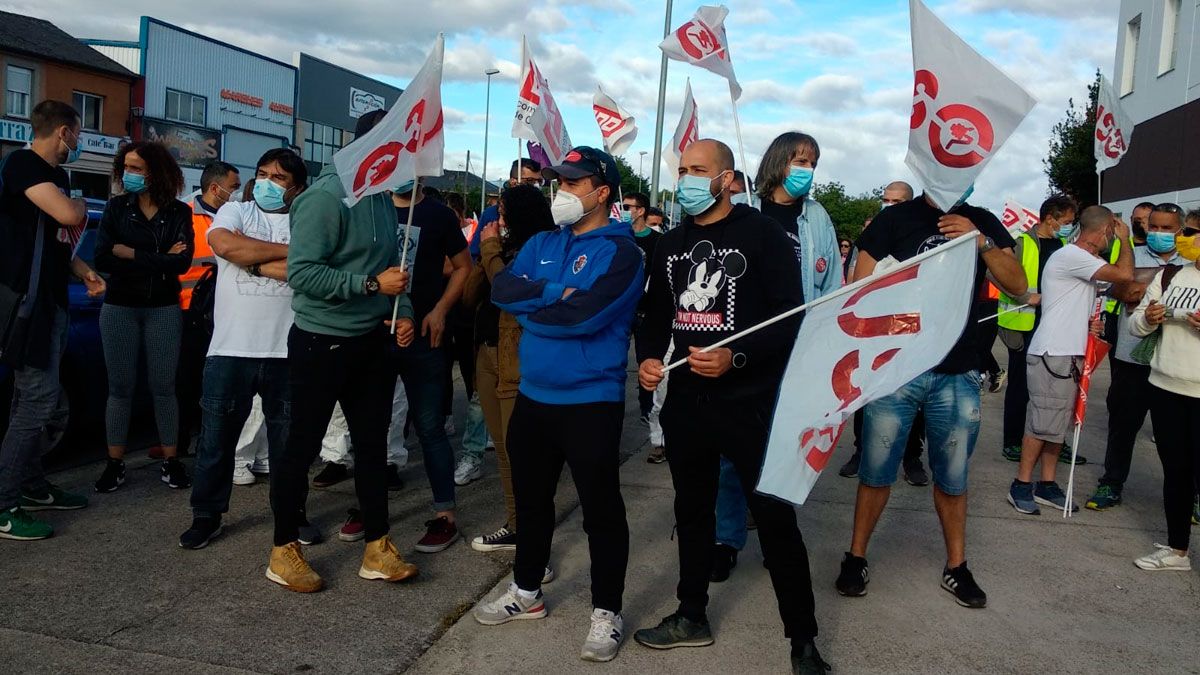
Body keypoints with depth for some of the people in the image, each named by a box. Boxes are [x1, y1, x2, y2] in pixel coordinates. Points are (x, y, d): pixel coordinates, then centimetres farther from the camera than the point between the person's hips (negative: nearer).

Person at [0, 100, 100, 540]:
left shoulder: (55, 174, 17)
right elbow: (69, 215, -27)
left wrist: (84, 272, 10)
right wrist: (79, 203, -3)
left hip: (49, 300, 10)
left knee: (38, 399, 15)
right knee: (36, 401, -10)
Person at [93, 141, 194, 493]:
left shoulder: (179, 212, 0)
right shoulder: (116, 208, 2)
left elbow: (182, 262, -14)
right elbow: (102, 259, -8)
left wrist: (130, 254, -10)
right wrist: (157, 261, -13)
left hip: (163, 308, -1)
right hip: (119, 307, 1)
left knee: (163, 387, 4)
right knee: (120, 387, 4)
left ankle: (171, 460, 12)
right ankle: (115, 463, 12)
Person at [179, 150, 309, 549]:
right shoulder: (235, 212, 8)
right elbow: (223, 244, -14)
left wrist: (254, 262, -9)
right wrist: (286, 251, -10)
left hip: (287, 352, 0)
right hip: (231, 349, 0)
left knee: (288, 440, 12)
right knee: (217, 438, 8)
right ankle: (207, 515, 22)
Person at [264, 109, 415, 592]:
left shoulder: (382, 198, 8)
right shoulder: (327, 196, -17)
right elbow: (301, 273, -24)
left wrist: (402, 311, 2)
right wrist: (372, 285, -23)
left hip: (370, 342, 8)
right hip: (321, 343, -8)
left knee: (373, 443, 12)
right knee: (302, 446, 5)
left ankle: (377, 549, 23)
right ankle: (284, 551, 21)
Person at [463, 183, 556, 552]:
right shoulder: (504, 247, 14)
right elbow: (469, 297, 11)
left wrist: (491, 250, -10)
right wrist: (489, 250, 1)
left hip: (518, 361, -8)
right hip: (486, 353, 8)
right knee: (503, 449, 14)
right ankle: (514, 526, 24)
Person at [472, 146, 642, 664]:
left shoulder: (620, 251, -11)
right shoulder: (543, 244, 10)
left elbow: (583, 314, -24)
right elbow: (502, 288, -3)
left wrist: (528, 306, -9)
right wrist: (554, 291, -16)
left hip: (591, 401, -7)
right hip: (533, 395, 7)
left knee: (600, 508, 4)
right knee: (531, 498, 19)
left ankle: (607, 612, 18)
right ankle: (526, 592, 37)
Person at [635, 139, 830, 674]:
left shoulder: (762, 234, -7)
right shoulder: (671, 244, 12)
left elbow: (790, 316, -12)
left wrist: (736, 357, -24)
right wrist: (648, 358, -1)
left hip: (750, 400, -6)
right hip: (685, 399, 6)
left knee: (775, 518, -1)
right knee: (692, 509, 17)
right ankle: (692, 617, 33)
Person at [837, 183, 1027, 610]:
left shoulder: (983, 223, 10)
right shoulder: (895, 219, 0)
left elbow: (1018, 285, 1)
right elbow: (861, 287, -3)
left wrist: (982, 242, -13)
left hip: (958, 374, 3)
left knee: (952, 477, 12)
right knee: (877, 471, 4)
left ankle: (956, 566, 26)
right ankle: (856, 558, 20)